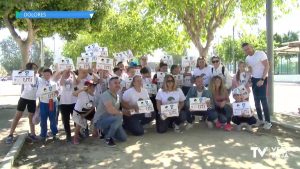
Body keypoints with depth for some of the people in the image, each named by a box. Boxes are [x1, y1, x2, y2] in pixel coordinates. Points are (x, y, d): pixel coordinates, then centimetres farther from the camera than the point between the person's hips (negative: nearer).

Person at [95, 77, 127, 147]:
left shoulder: (117, 96, 7)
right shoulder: (106, 95, -22)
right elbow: (111, 110, -33)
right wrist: (121, 113, -17)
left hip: (111, 120, 8)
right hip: (100, 121, -8)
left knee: (124, 138, 1)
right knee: (119, 117, -34)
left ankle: (106, 131, 22)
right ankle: (108, 137, -13)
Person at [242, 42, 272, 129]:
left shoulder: (260, 54, -13)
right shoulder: (247, 59, 7)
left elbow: (267, 66, -15)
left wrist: (262, 79, -21)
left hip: (262, 79, -6)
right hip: (254, 80, 7)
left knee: (263, 100, -10)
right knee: (256, 101, 8)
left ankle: (268, 121, -2)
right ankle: (260, 119, 19)